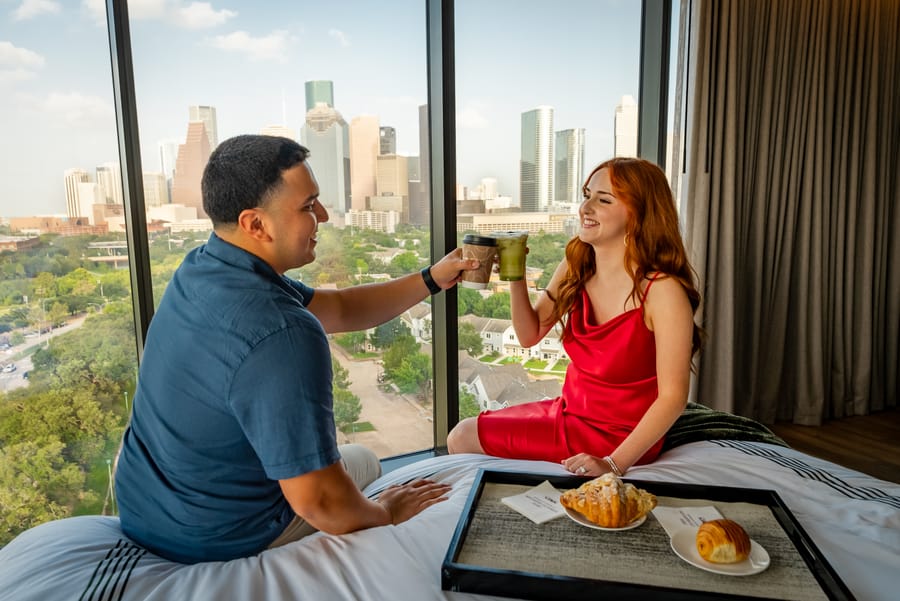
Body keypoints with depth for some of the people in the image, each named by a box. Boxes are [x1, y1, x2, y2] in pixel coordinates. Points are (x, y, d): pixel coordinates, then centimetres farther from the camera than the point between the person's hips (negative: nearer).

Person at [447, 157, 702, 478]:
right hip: (569, 411, 6)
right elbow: (530, 335, 3)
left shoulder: (662, 290, -24)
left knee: (467, 439, -5)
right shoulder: (575, 267, -4)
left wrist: (614, 464, -27)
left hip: (618, 437, -6)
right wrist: (515, 277, -12)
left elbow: (673, 397, -23)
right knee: (461, 436, 4)